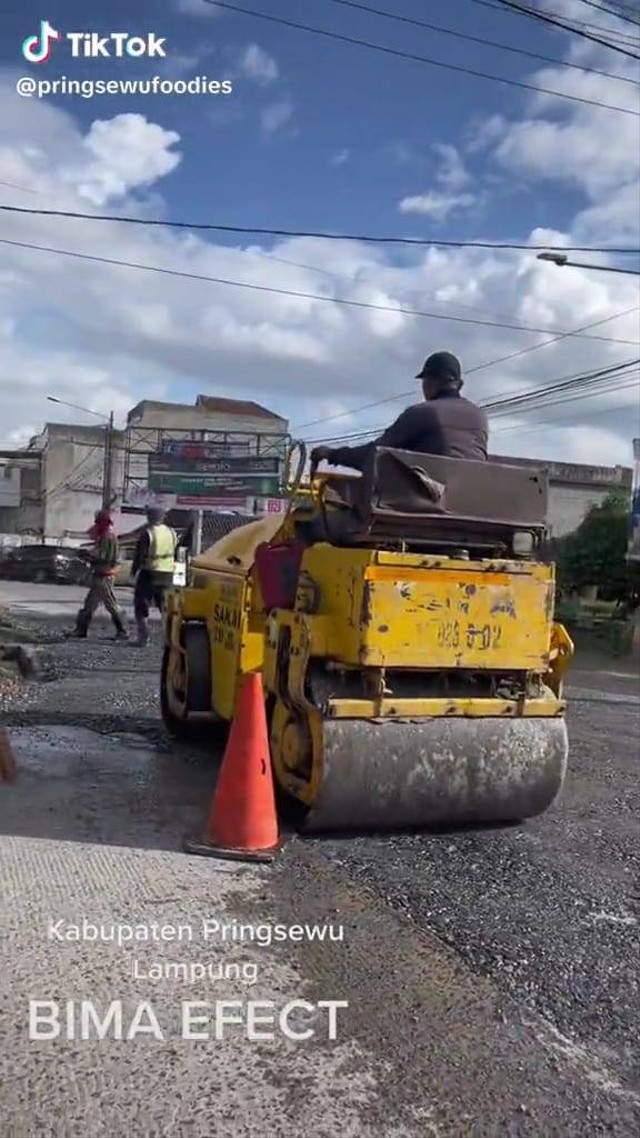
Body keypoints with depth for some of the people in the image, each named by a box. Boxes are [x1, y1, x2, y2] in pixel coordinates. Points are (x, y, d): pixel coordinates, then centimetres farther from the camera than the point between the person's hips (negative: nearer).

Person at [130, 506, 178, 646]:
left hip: (149, 573, -5)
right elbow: (175, 553, 11)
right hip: (167, 573, 5)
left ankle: (144, 637, 2)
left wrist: (134, 570, 3)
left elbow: (139, 555, -9)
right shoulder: (172, 533, 6)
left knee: (141, 606, 6)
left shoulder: (147, 533, -11)